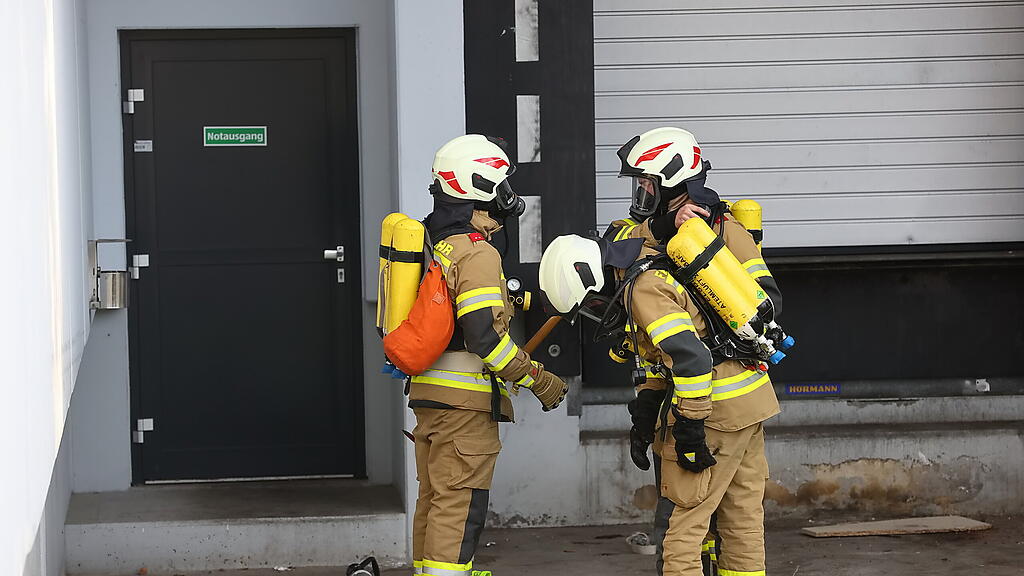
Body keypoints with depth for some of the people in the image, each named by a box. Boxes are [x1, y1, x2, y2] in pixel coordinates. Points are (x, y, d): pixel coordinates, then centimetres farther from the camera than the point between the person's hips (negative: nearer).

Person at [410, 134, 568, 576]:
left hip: (428, 392, 9)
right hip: (465, 399, -9)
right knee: (459, 508, -6)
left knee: (434, 502, 16)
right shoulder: (478, 254, -15)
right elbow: (484, 337, -22)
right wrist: (540, 381, -14)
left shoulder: (438, 244, 14)